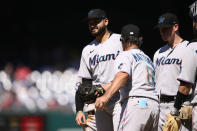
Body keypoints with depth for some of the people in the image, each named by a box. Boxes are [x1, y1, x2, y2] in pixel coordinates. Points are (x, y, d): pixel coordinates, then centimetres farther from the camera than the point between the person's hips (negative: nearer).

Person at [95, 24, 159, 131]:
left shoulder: (125, 55, 5)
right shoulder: (148, 59, 30)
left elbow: (123, 75, -16)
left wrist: (106, 96, -31)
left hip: (136, 102, -8)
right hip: (154, 104, 8)